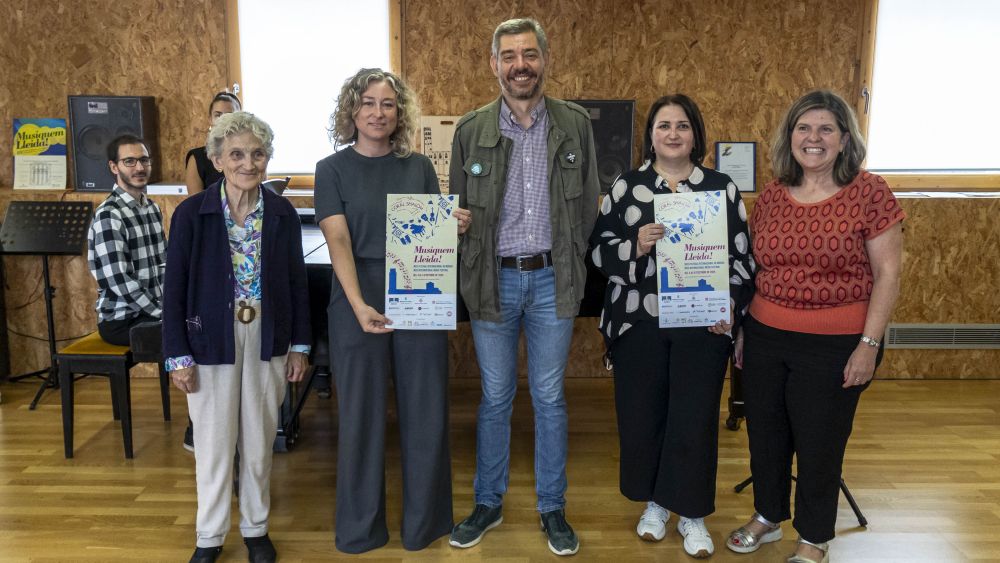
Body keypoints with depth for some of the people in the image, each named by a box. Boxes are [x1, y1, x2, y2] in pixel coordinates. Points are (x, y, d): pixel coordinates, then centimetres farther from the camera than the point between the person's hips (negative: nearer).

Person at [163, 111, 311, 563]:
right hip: (213, 340, -2)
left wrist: (299, 345, 4)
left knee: (259, 440, 12)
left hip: (267, 339, 2)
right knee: (214, 441, 8)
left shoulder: (282, 213, -2)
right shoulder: (192, 213, -8)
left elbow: (296, 281, 5)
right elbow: (174, 289, -5)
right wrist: (178, 356, -7)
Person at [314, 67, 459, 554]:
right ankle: (361, 527, 26)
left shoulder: (419, 167, 8)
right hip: (359, 307, -2)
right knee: (362, 415, 8)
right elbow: (338, 242, -11)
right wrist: (359, 305, -25)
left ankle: (424, 521, 27)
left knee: (425, 412, 9)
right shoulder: (332, 170, 0)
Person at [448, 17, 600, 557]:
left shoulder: (576, 123, 1)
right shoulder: (471, 129, 0)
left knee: (549, 398, 11)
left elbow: (589, 205, 6)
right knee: (495, 398, 11)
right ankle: (488, 502, 29)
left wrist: (571, 267, 2)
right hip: (492, 280, 0)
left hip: (552, 279, 0)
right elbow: (457, 208, 5)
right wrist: (472, 273, 0)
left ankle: (552, 508, 27)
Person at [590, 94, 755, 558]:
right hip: (638, 322, 1)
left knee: (694, 419, 5)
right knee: (641, 415, 8)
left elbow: (742, 256, 6)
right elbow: (599, 247, 2)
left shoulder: (722, 187, 6)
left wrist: (732, 303, -7)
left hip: (702, 324, 0)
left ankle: (692, 514, 24)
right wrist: (635, 246, -16)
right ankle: (654, 502, 30)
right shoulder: (626, 186, 5)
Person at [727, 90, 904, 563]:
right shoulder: (771, 195, 4)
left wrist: (869, 344, -12)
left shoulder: (870, 193, -8)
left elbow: (887, 275, -7)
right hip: (765, 337, 4)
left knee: (819, 443, 10)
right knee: (765, 433, 17)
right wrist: (742, 329, 12)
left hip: (835, 345, -4)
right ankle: (768, 516, 42)